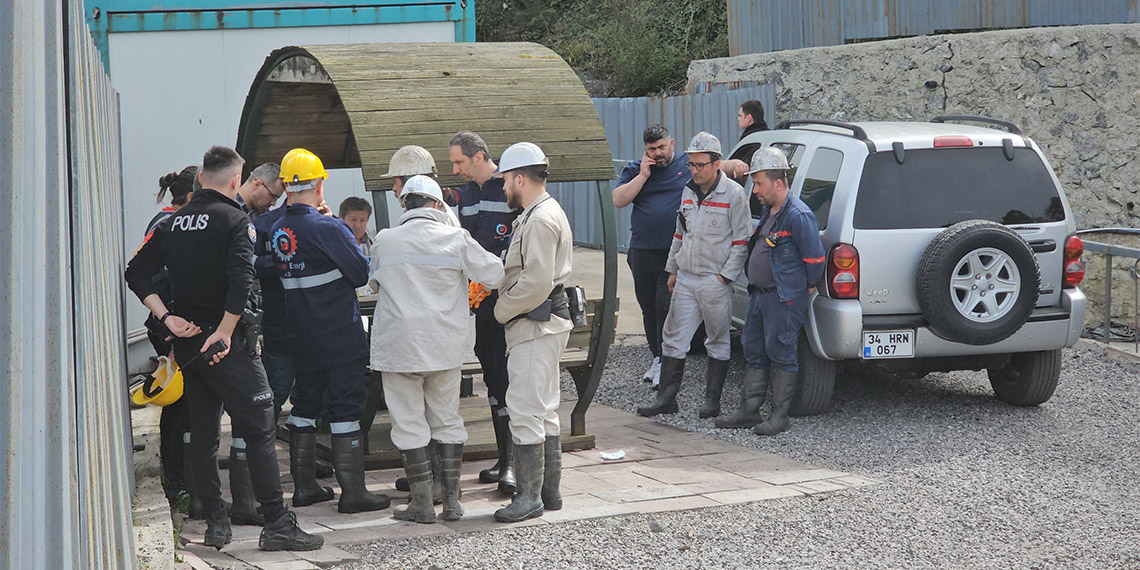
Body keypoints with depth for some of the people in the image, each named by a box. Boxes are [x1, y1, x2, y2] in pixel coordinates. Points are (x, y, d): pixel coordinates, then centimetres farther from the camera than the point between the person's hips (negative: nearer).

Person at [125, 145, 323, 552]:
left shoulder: (172, 223, 11)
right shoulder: (234, 220, -9)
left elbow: (136, 273, 8)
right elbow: (241, 279, -23)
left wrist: (166, 317, 1)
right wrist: (224, 332, -18)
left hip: (187, 341, 7)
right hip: (226, 341, -7)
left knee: (202, 433, 13)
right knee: (259, 429, -4)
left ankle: (215, 523, 15)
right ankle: (276, 525, -6)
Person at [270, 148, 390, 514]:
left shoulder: (278, 231, 2)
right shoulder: (329, 229, -18)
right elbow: (362, 274, -12)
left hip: (301, 336, 7)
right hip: (340, 334, -7)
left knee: (305, 404, 16)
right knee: (345, 408, -2)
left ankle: (304, 486, 21)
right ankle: (352, 492, 1)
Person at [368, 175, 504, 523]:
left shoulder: (385, 241, -3)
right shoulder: (456, 239, -6)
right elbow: (494, 275, -3)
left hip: (400, 345, -1)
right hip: (446, 346, 1)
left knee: (409, 423, 5)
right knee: (447, 419, 13)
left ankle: (422, 504, 4)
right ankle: (452, 500, 15)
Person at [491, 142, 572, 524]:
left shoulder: (540, 220, -16)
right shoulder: (546, 213, 18)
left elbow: (536, 282, -23)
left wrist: (502, 309, -11)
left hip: (535, 325, -11)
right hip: (546, 322, 11)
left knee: (525, 410, -10)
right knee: (544, 410, 14)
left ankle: (528, 496, -7)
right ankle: (549, 490, 20)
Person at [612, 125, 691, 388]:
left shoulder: (689, 164, 4)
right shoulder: (635, 170, 10)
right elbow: (618, 200, -2)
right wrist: (643, 176, -7)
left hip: (674, 253, -4)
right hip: (642, 252, 4)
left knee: (666, 306, -11)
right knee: (648, 307, 11)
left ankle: (665, 360, -3)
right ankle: (657, 357, 23)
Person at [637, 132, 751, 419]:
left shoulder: (733, 194, -9)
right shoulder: (688, 193, 12)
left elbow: (742, 241, -9)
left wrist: (725, 276, -13)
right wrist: (673, 269, 20)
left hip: (715, 282, -6)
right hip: (685, 279, 7)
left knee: (718, 341, 5)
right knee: (673, 338, 5)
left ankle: (712, 400, 12)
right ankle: (666, 398, 9)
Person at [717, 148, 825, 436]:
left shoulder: (798, 215, -17)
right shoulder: (768, 212, 14)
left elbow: (815, 258, -16)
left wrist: (806, 289, -6)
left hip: (784, 299, -10)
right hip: (759, 294, 10)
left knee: (780, 354, -3)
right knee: (754, 352, 12)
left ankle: (779, 416, 4)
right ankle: (748, 412, 18)